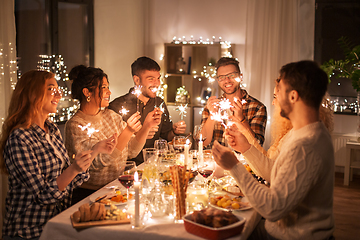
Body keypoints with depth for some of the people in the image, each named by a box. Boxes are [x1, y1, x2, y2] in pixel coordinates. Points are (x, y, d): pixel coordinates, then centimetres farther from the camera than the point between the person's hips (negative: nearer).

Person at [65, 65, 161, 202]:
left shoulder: (111, 115, 11)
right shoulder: (75, 125, -11)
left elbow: (131, 151, 7)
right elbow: (100, 161, -20)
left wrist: (147, 126, -7)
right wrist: (128, 131, -28)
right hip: (90, 194, -6)